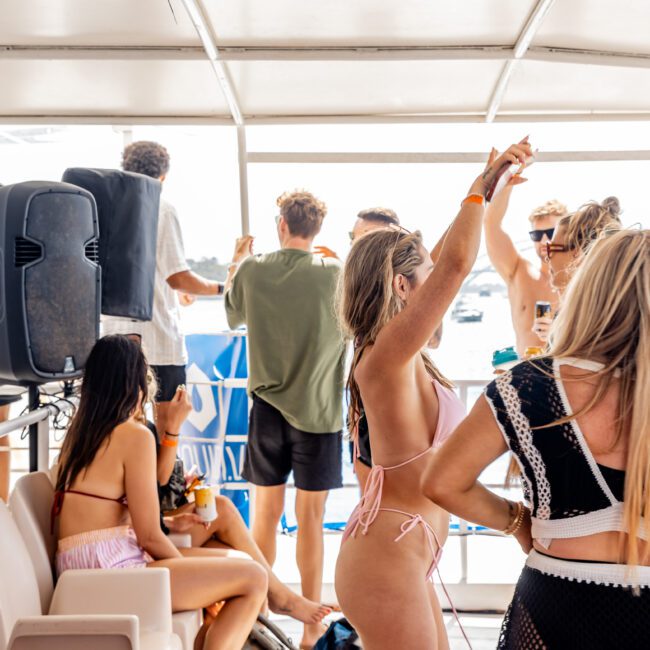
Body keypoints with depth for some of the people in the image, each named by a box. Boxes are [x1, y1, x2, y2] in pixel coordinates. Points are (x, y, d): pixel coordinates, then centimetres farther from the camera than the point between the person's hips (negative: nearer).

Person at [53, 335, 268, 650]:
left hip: (81, 574, 9)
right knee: (253, 578, -7)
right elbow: (149, 535, -11)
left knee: (227, 562, 17)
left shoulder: (78, 432, 15)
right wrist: (192, 572, 5)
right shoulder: (135, 435, -10)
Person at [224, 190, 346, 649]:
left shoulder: (252, 272, -4)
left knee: (266, 513, 14)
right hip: (317, 410, -2)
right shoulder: (334, 274, -11)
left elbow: (233, 316, 15)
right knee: (311, 517, 7)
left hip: (268, 408, 2)